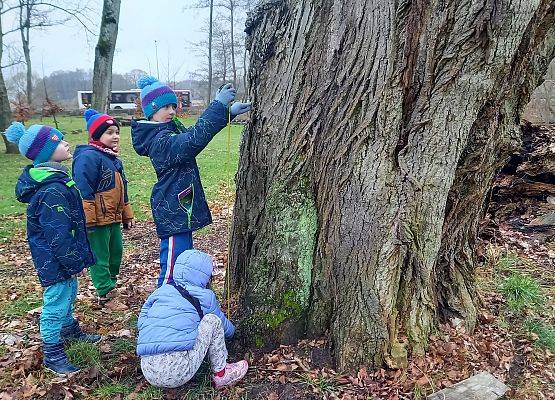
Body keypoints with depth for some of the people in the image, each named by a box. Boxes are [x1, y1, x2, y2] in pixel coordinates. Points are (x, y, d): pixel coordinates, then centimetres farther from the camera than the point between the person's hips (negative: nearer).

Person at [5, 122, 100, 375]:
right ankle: (52, 354, 21)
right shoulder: (52, 191, -29)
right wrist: (75, 263, -17)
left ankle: (69, 330, 48)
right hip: (56, 262, -10)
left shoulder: (55, 179, 5)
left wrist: (77, 257, 20)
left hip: (63, 259, 10)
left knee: (68, 294, 26)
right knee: (56, 303, 4)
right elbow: (58, 235, -27)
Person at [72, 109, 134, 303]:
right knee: (100, 256, -1)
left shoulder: (114, 159, 16)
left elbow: (121, 190, 22)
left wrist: (127, 216, 23)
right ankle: (105, 294, 8)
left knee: (116, 252, 18)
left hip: (114, 218, 10)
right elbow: (83, 191, -21)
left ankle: (110, 283, 35)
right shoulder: (88, 156, -15)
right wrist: (89, 219, -23)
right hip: (98, 221, -9)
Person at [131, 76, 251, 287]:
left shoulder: (171, 127, 9)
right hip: (173, 213, -10)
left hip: (181, 208, 10)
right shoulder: (160, 141, -21)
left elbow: (193, 132, 15)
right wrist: (219, 105, -35)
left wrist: (229, 112, 4)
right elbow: (194, 139, -35)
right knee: (172, 269, -2)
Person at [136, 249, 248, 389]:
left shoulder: (160, 291, 14)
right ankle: (220, 374, 14)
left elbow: (141, 322, 17)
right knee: (213, 320, 8)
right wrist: (231, 330, 45)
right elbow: (228, 330, 21)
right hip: (178, 373, -6)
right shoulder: (204, 297, 5)